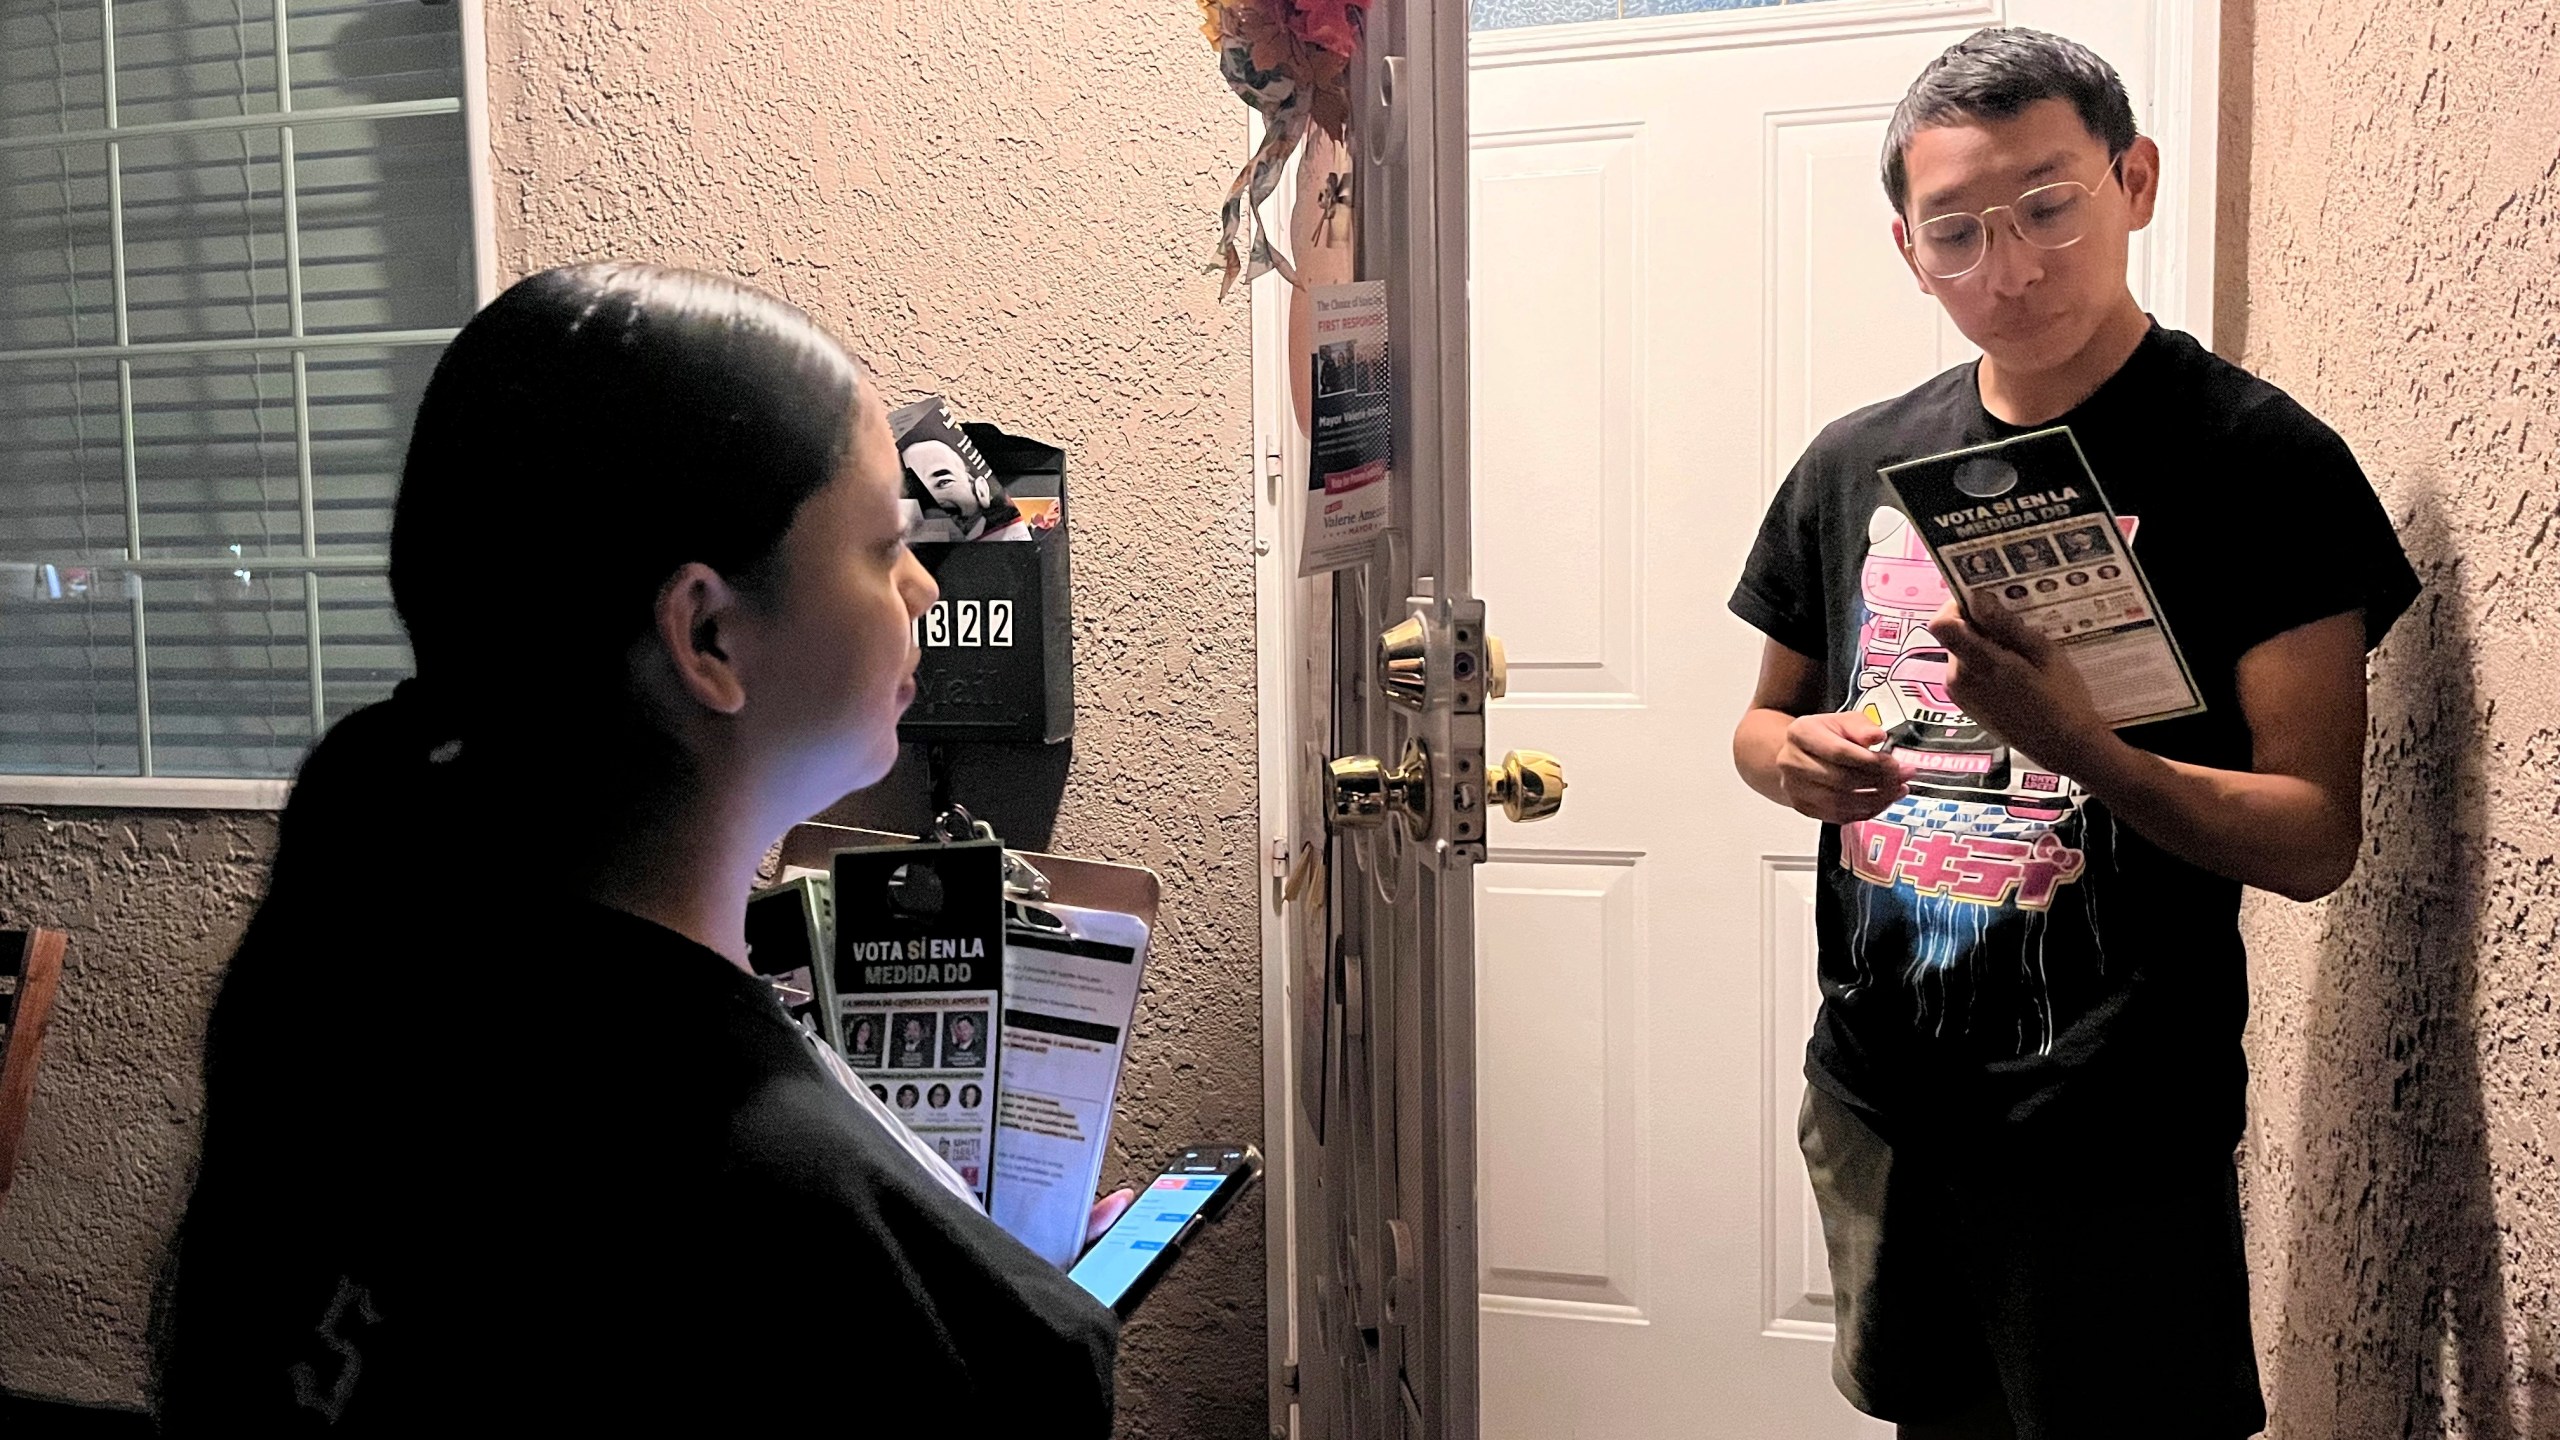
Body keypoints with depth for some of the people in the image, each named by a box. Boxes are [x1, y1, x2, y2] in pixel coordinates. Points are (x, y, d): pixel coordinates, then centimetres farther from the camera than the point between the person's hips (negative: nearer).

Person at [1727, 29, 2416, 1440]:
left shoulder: (2262, 462, -10)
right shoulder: (1856, 463, 4)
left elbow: (2314, 839, -14)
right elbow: (1765, 717, 16)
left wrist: (2077, 747, -31)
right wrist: (1796, 759, -8)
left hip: (2115, 1146, -4)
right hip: (1875, 1097, 5)